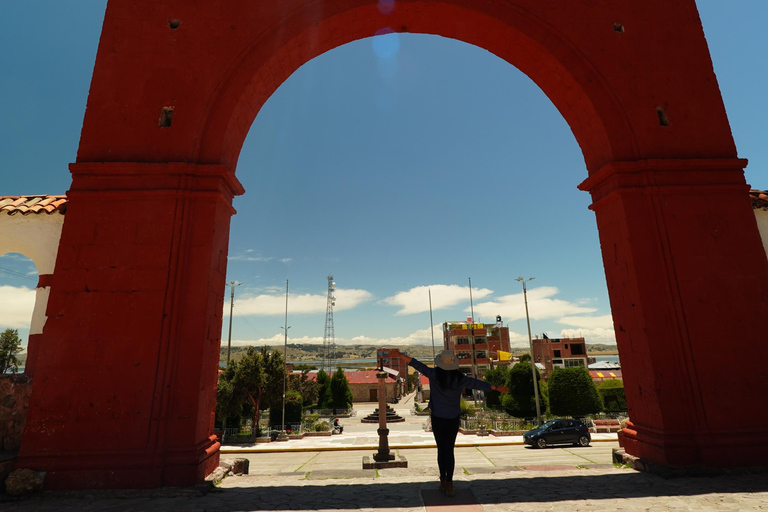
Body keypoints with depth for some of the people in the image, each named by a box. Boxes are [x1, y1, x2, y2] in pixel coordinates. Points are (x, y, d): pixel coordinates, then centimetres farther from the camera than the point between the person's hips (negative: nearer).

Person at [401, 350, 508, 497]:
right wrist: (496, 388, 6)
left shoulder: (434, 375, -15)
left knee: (441, 449, 11)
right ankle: (449, 484, 5)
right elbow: (477, 384, -4)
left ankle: (443, 481, 18)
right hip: (453, 418, 1)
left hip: (437, 417, -1)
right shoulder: (460, 379, -10)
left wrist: (401, 355, -18)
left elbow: (418, 365, -19)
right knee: (449, 450, 7)